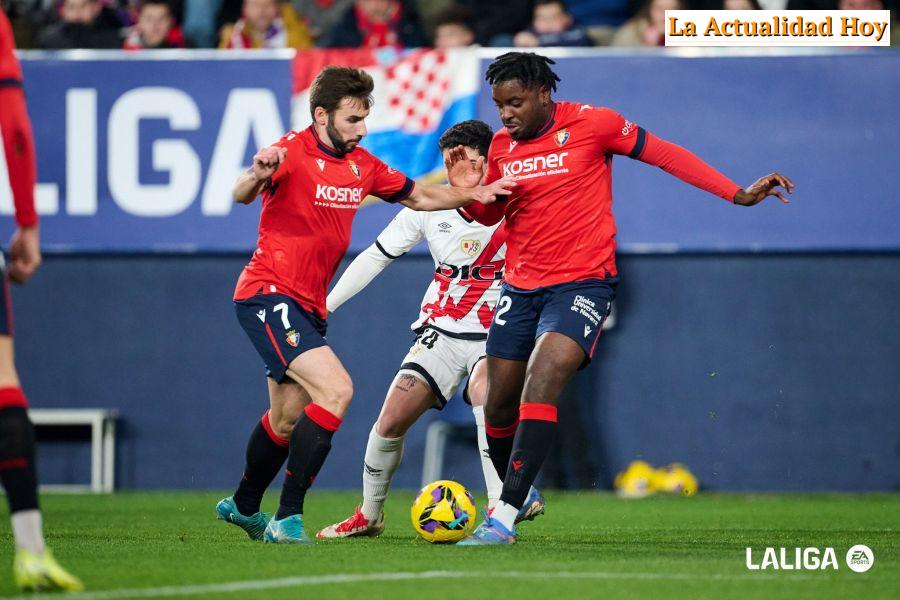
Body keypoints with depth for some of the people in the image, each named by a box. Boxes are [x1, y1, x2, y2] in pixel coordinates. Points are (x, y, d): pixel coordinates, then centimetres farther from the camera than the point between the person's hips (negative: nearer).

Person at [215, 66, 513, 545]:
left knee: (286, 420, 20)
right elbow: (242, 196, -33)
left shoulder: (361, 165, 8)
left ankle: (244, 506, 43)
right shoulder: (292, 153, -16)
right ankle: (287, 519, -20)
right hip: (268, 295, -9)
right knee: (336, 389, -23)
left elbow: (419, 196, 21)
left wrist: (476, 193, 7)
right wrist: (257, 175, -56)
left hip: (307, 306, 9)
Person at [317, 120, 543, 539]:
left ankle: (502, 506, -37)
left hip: (497, 333, -4)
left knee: (483, 390, -36)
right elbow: (376, 256, 6)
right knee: (391, 421, -6)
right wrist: (322, 305, 4)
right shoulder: (428, 207, -3)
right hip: (441, 331, 4)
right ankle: (369, 515, 18)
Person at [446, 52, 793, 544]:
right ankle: (517, 494, 35)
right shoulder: (501, 144, 6)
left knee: (542, 383, -24)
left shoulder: (590, 124, -7)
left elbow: (663, 154, 0)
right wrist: (467, 191, -5)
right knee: (499, 406, 6)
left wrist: (738, 194, -2)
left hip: (582, 283, -5)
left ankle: (504, 517, -27)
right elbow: (490, 213, 19)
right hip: (520, 286, 5)